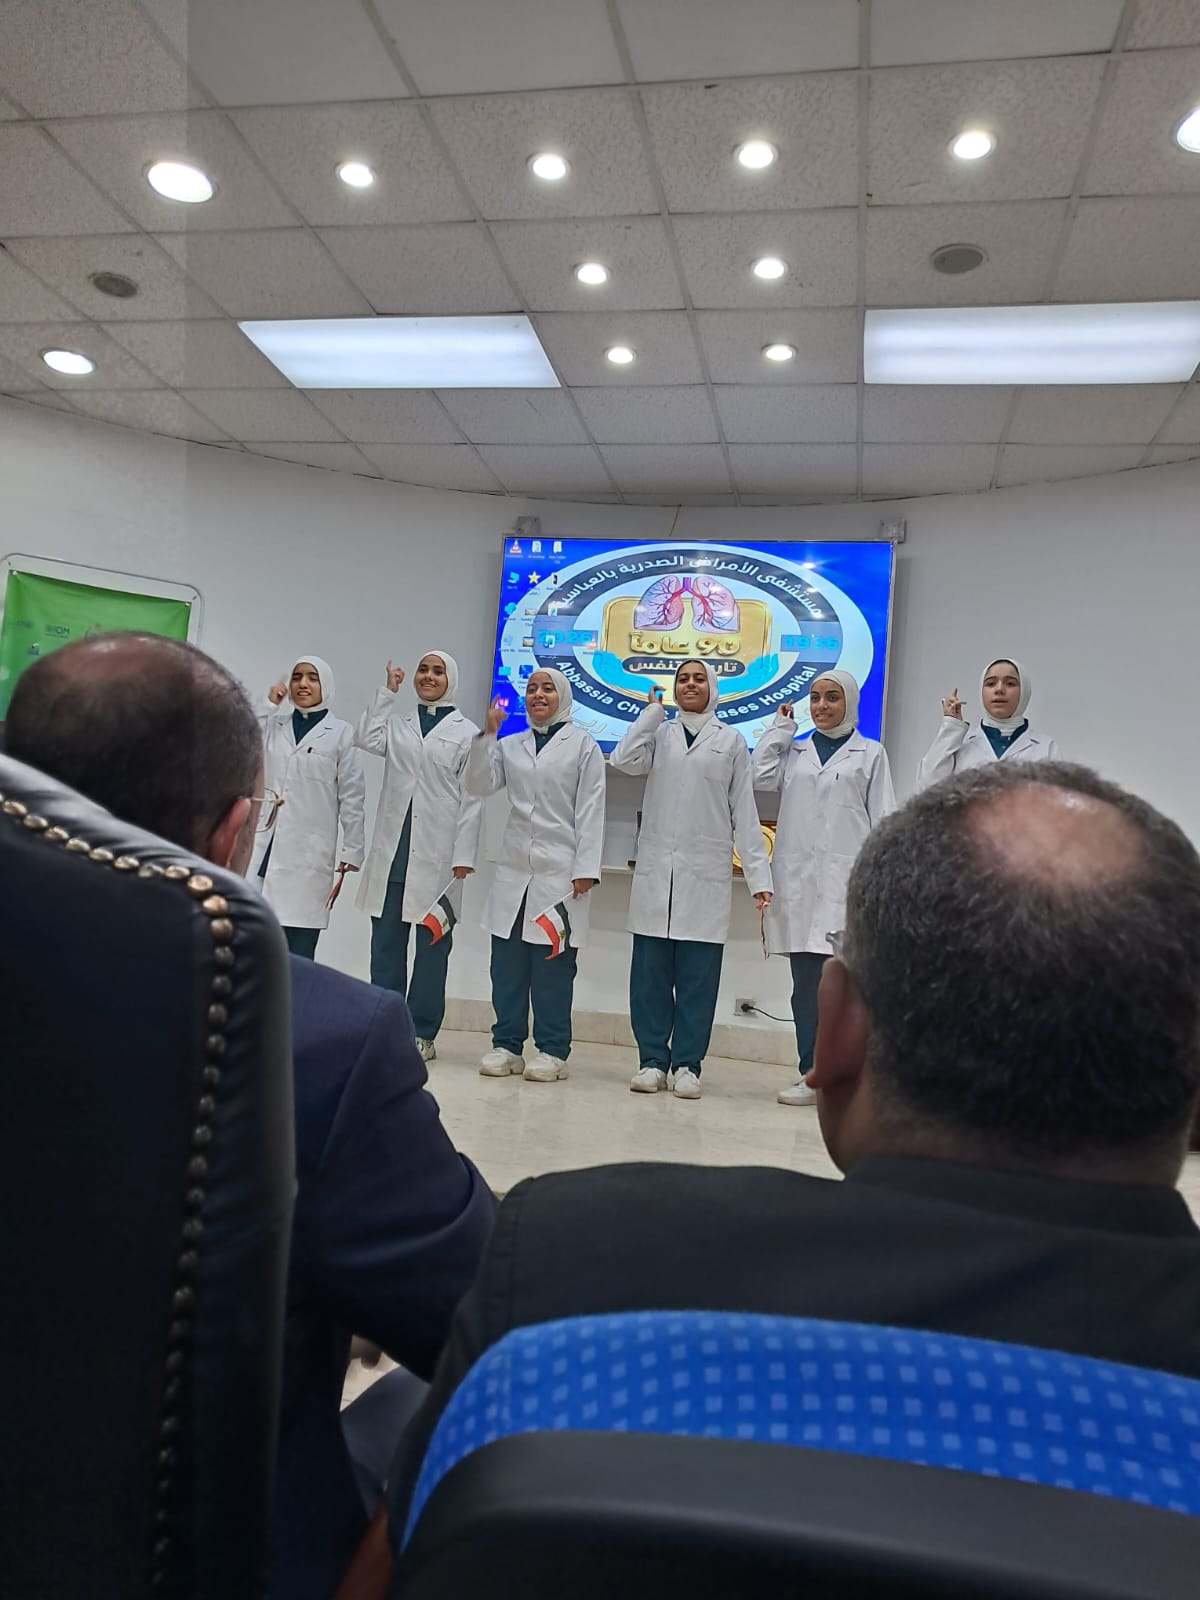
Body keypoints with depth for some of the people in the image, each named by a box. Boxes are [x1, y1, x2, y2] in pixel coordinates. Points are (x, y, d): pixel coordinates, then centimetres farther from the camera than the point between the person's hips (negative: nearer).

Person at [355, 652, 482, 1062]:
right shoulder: (397, 725, 16)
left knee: (433, 944, 1)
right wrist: (387, 691, 3)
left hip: (437, 855, -3)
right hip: (392, 851, 3)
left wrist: (464, 855, -9)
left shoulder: (467, 733, 5)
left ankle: (422, 1032, 9)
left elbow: (471, 800, -1)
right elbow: (366, 738, -5)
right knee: (385, 942, 4)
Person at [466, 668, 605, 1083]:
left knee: (553, 964, -2)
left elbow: (590, 811, -2)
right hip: (513, 870, 4)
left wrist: (586, 869, -9)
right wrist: (487, 734, -6)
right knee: (507, 962, 5)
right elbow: (479, 785, 2)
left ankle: (552, 1051, 7)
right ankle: (506, 1045, 14)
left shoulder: (583, 746, 4)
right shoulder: (509, 746, 16)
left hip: (560, 873, -4)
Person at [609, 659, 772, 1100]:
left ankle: (687, 1064, 8)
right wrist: (652, 711, 2)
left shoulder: (731, 741, 10)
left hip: (706, 875, -1)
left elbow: (744, 813, 7)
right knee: (650, 972, 2)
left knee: (698, 975, -1)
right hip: (655, 870, 1)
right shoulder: (658, 733, 13)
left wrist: (758, 876, 0)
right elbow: (623, 761, -9)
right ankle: (652, 1060, 11)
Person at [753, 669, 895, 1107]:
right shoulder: (793, 751, 16)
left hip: (847, 879, -2)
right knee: (805, 983, 4)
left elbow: (883, 820, 6)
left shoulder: (871, 754, 10)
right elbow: (760, 775, -3)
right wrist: (781, 727, 8)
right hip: (799, 878, 3)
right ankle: (811, 1074, 11)